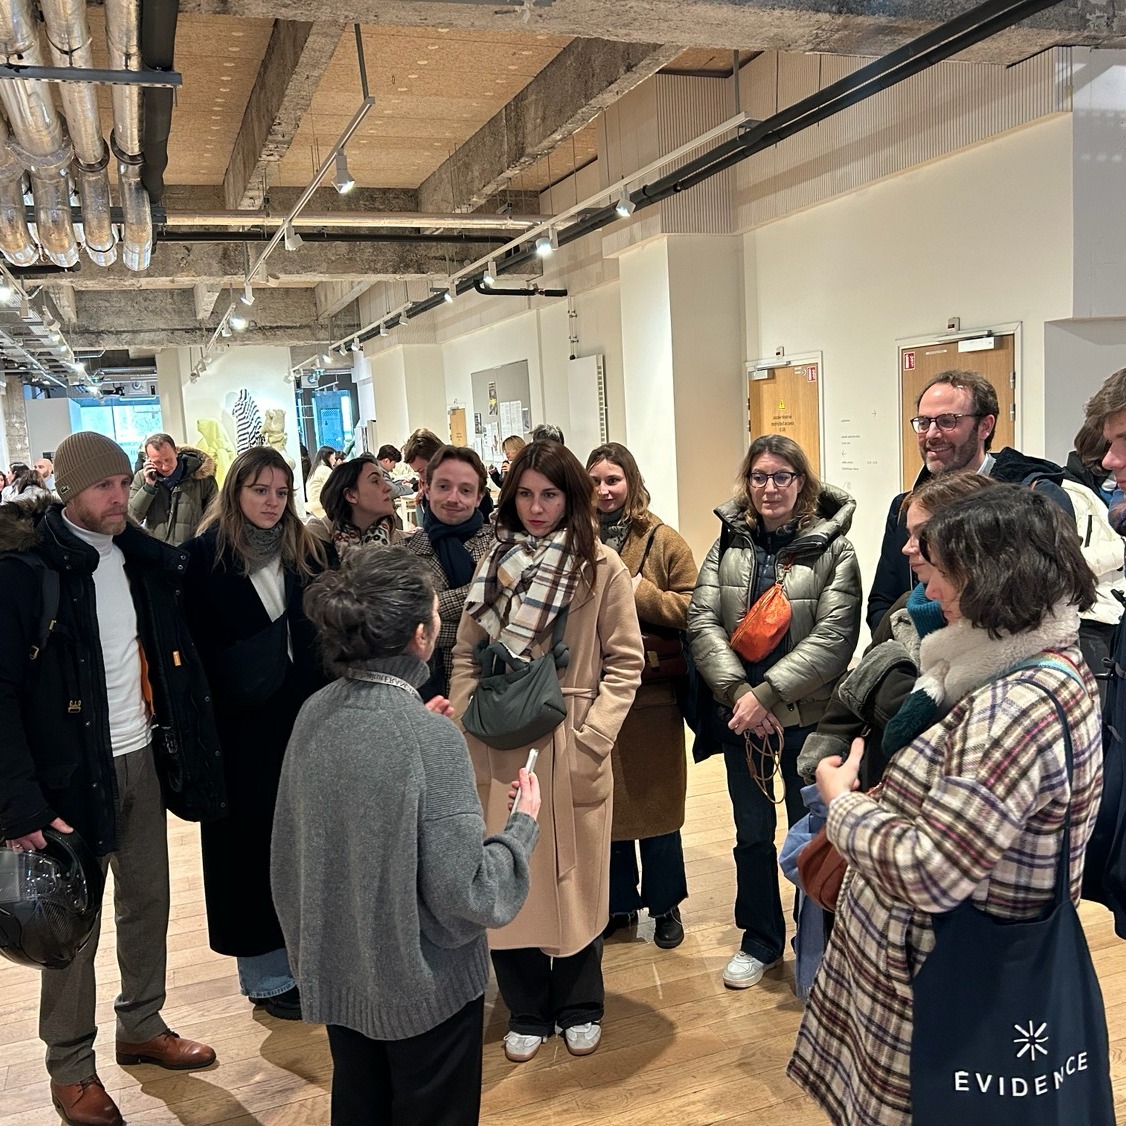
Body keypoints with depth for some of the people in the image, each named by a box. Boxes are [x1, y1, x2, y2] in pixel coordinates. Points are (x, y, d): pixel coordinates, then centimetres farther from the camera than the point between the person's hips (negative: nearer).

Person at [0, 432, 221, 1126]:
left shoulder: (143, 560, 4)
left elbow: (175, 655, 12)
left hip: (141, 758, 5)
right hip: (71, 771, -5)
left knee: (149, 901, 16)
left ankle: (143, 1026, 37)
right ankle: (71, 1068, 27)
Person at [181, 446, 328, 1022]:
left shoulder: (305, 552, 6)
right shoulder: (203, 554, -7)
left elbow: (321, 633, 7)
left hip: (301, 718, 4)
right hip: (240, 727, -4)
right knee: (253, 840, 7)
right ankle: (266, 976, 22)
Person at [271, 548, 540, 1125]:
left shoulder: (315, 714, -8)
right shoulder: (431, 737, -26)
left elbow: (289, 853, 2)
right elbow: (466, 896, -22)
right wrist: (523, 824, -8)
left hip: (335, 977, 6)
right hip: (424, 989, -5)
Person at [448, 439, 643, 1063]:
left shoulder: (601, 567, -5)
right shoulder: (494, 563, 6)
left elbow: (624, 662, -4)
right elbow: (466, 656, 9)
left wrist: (592, 734, -12)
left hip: (571, 749, -3)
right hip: (499, 749, 3)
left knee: (575, 876, 11)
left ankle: (578, 1008, 33)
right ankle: (526, 1013, 30)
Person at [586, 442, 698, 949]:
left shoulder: (663, 541, -2)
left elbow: (692, 607, -9)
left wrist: (636, 592, -18)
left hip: (651, 693, -2)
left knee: (654, 800, 10)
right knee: (603, 802, 13)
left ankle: (665, 904, 29)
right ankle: (619, 902, 32)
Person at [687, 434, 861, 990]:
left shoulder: (832, 548, -8)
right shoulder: (728, 543, 2)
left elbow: (834, 636, -16)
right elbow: (702, 621, -5)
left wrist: (767, 693, -21)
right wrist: (738, 692, -17)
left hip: (808, 713, -3)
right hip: (739, 712, 3)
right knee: (752, 831, 16)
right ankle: (759, 940, 34)